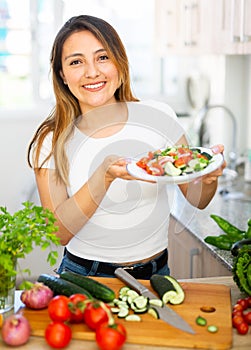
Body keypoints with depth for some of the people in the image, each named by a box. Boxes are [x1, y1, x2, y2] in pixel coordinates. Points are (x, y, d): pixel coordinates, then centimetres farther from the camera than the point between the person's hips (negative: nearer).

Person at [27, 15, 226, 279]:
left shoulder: (157, 116, -2)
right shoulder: (51, 141, -6)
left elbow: (197, 199, 4)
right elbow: (59, 233, -12)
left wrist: (209, 177, -18)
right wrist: (105, 176, -24)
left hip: (154, 274, 1)